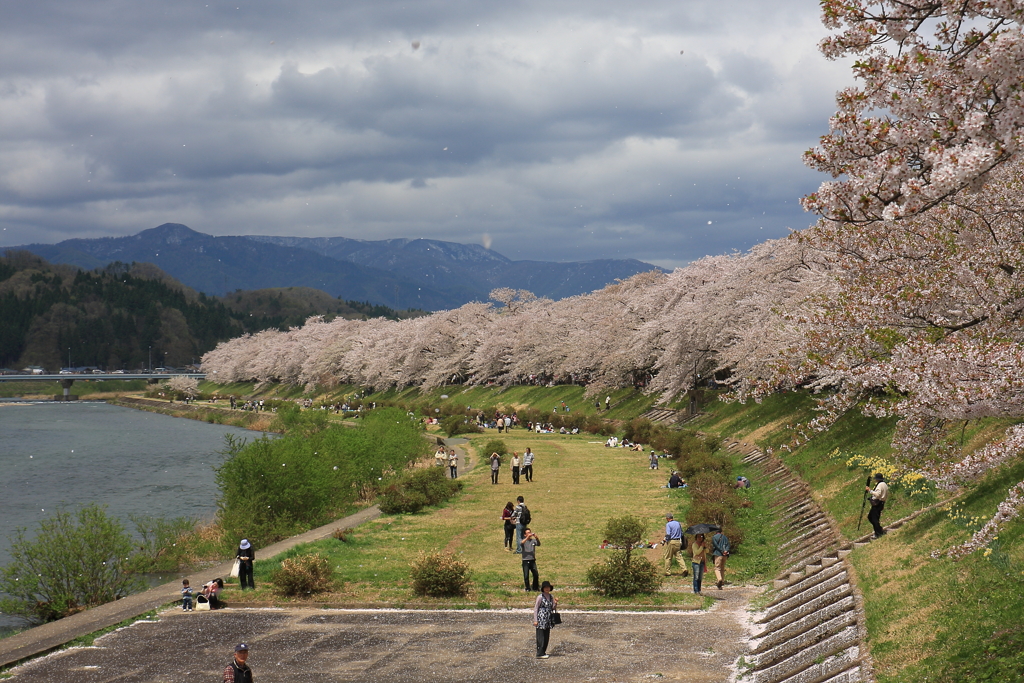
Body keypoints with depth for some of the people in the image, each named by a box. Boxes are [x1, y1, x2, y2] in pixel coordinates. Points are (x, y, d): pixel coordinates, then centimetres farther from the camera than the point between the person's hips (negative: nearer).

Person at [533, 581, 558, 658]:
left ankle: (543, 652, 18)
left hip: (548, 620, 7)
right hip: (541, 620, -7)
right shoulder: (540, 597, -9)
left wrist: (555, 603, -4)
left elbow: (553, 608, 16)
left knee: (547, 637, 9)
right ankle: (539, 654, -7)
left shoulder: (551, 597, 10)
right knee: (540, 637, -7)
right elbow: (535, 609, -8)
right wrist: (535, 620, -12)